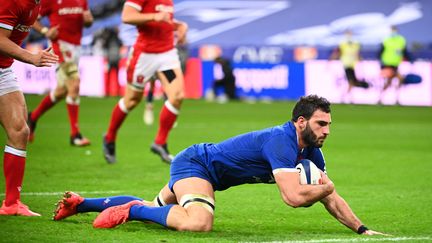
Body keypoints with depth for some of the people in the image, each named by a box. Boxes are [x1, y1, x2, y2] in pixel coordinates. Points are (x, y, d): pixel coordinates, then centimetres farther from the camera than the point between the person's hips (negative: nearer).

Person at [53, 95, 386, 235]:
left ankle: (80, 203, 32)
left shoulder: (311, 151, 0)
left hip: (197, 165, 10)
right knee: (198, 221, -38)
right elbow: (294, 196, -37)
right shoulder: (280, 141, -29)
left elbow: (331, 199, 8)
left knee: (154, 210, 24)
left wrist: (362, 229, 2)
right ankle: (129, 209, -19)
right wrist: (325, 187, -18)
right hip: (194, 163, -10)